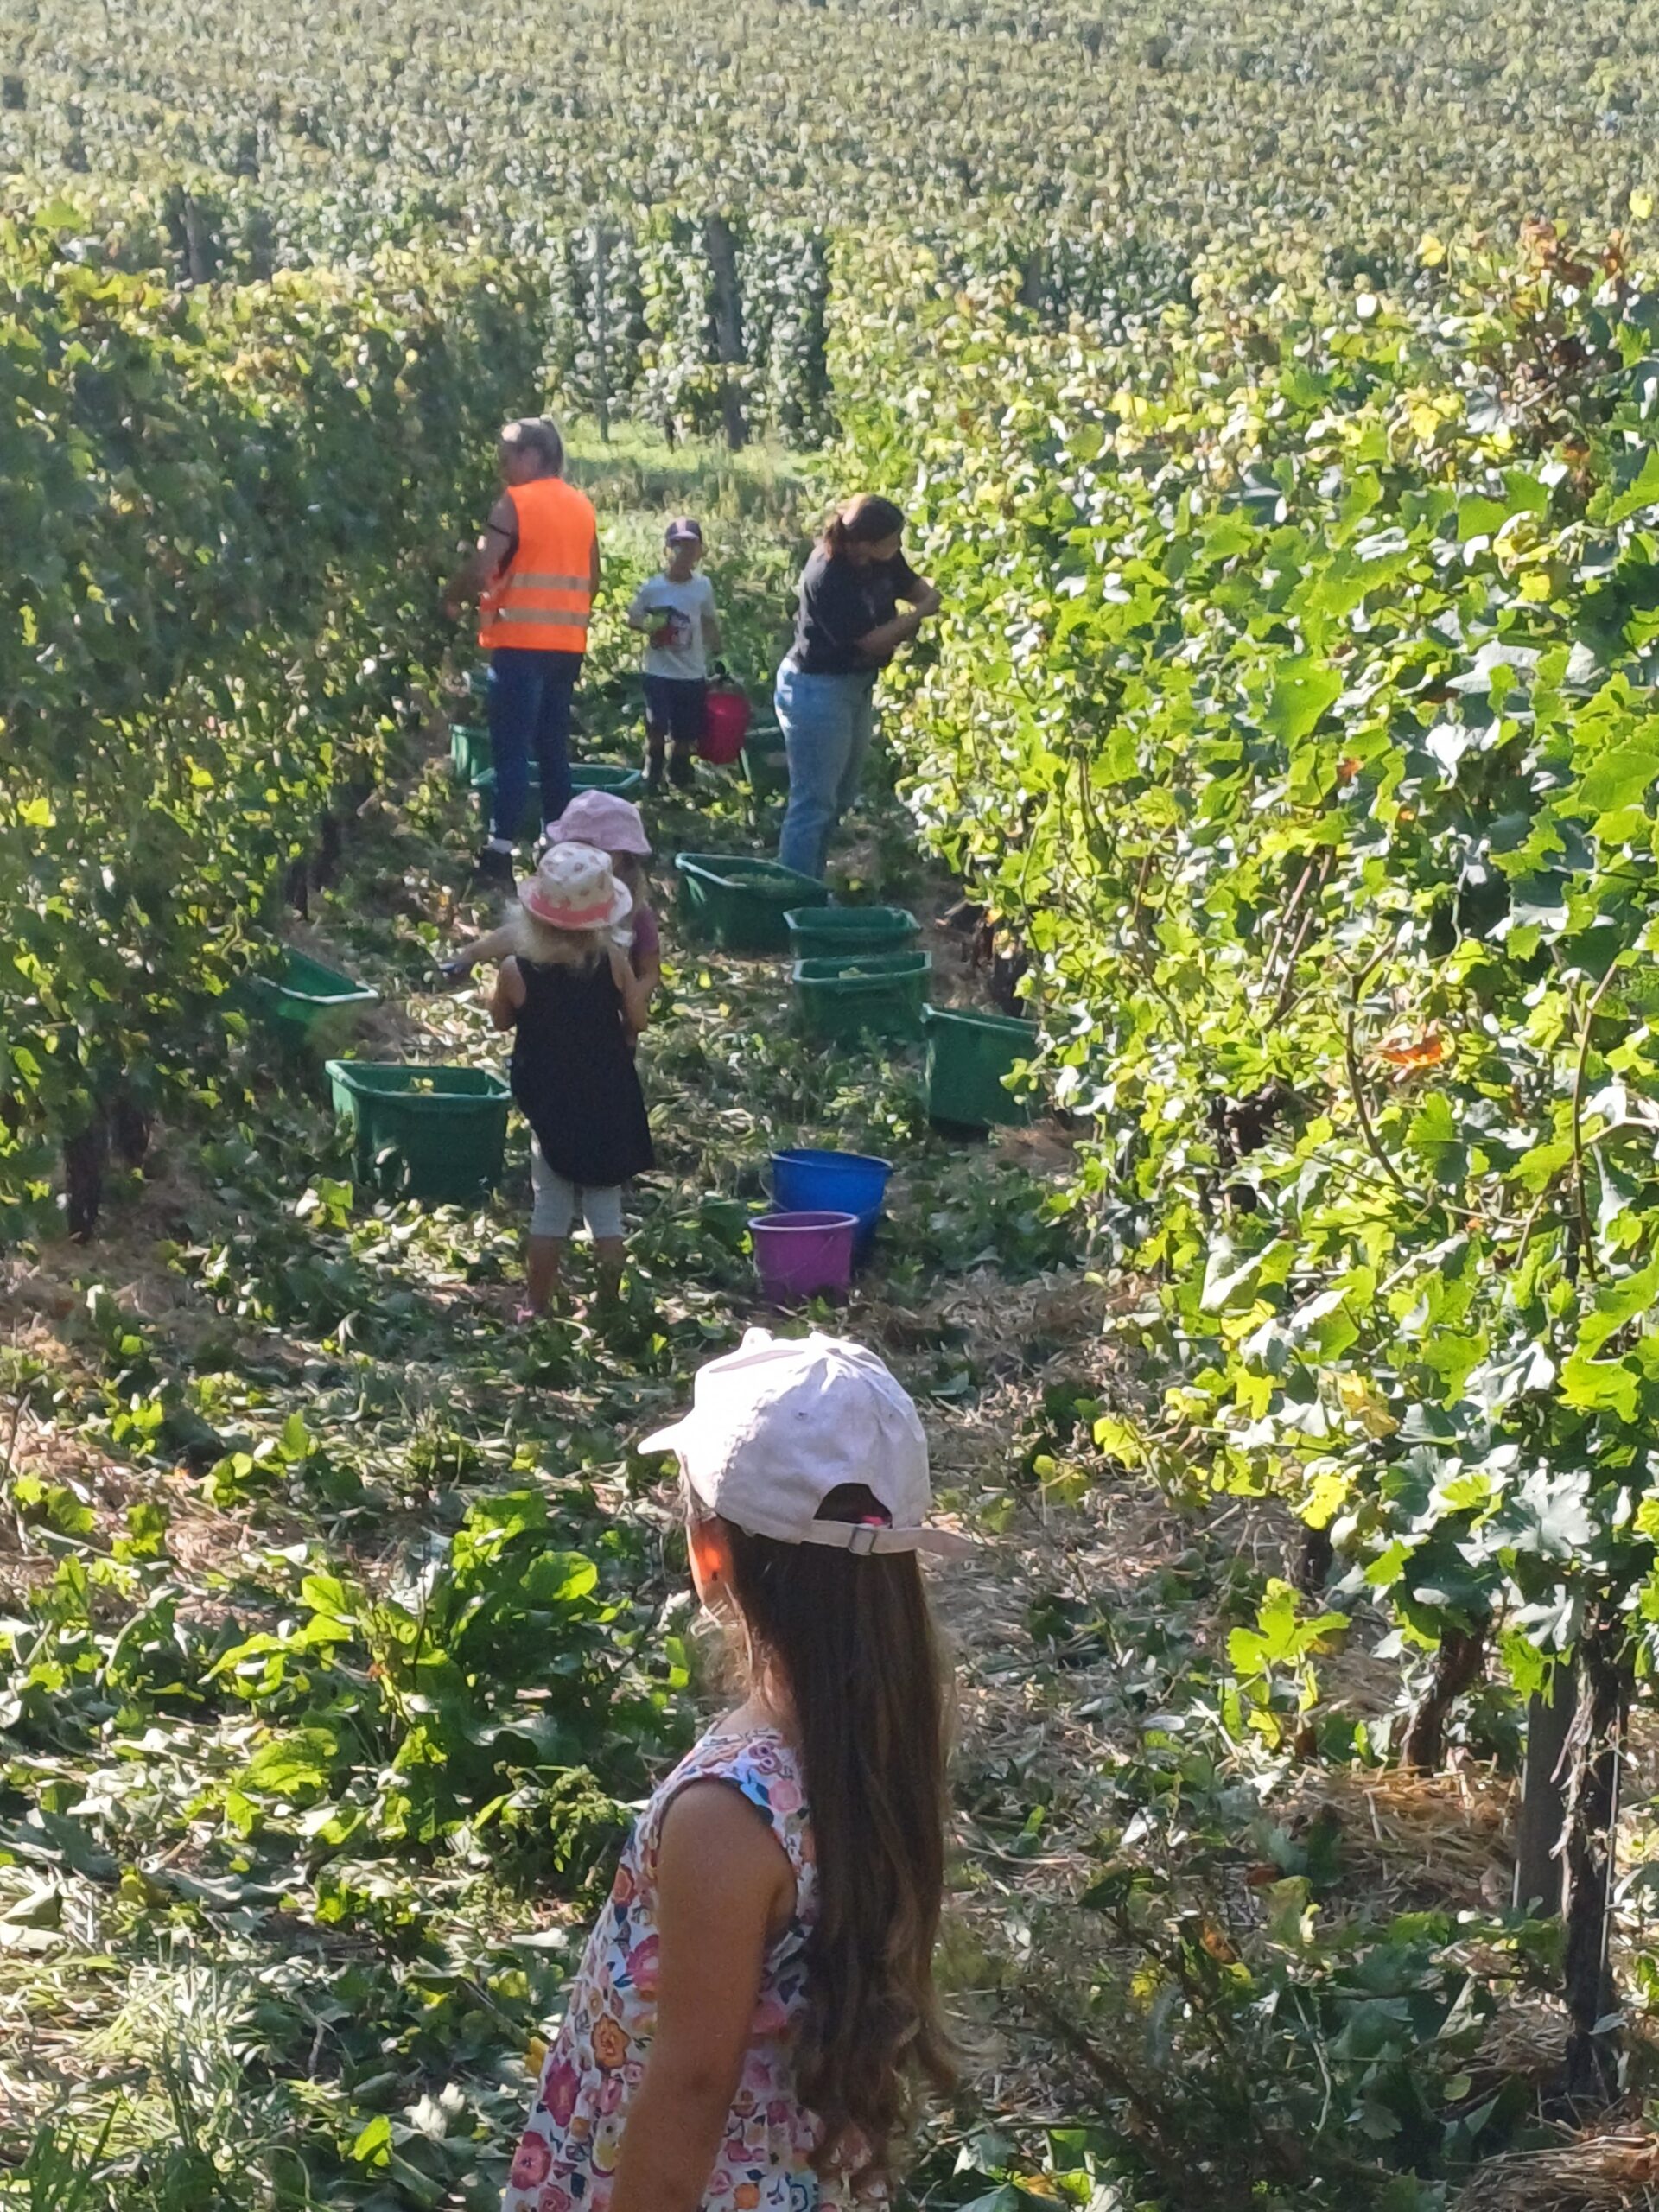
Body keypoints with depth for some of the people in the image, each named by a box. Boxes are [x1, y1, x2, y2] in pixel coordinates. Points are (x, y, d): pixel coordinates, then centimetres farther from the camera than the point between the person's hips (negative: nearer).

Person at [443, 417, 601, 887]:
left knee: (511, 750, -8)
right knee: (553, 748, 12)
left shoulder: (515, 503, -9)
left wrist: (451, 601, 1)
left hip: (521, 644, -7)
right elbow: (593, 580, 18)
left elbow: (479, 568, -15)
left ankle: (500, 852, -12)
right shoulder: (582, 506, 13)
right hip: (567, 645, 7)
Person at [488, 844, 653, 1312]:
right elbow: (636, 1021, -5)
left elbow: (501, 1020, 2)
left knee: (549, 1211, 9)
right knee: (606, 1208, 10)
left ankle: (535, 1306, 14)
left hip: (550, 1110, -1)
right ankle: (609, 1305, 14)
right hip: (610, 1108, 1)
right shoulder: (612, 960, -14)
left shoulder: (516, 970, -16)